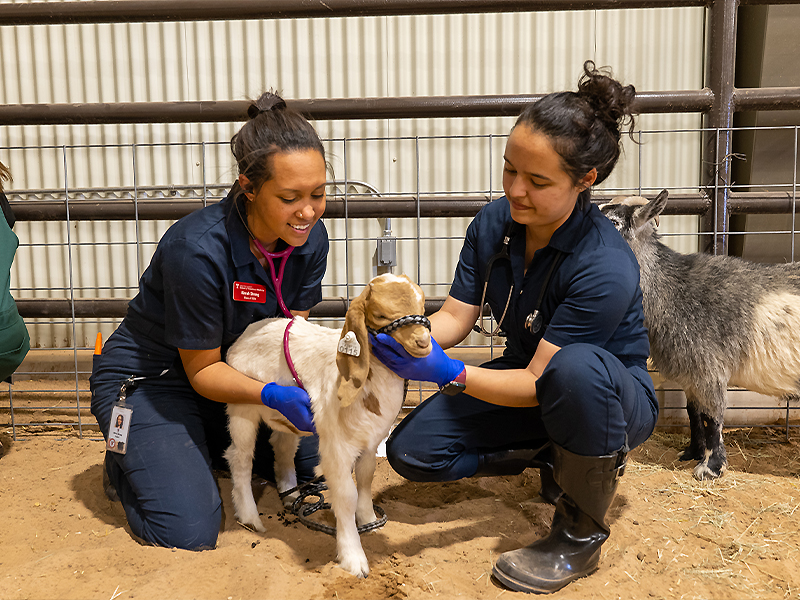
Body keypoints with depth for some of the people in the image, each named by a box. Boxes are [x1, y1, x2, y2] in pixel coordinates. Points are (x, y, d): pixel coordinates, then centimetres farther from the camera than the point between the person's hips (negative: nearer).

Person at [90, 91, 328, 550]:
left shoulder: (311, 239, -14)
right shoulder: (197, 249, -33)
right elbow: (202, 370, -23)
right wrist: (273, 395, -40)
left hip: (234, 368, 7)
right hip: (149, 379, -6)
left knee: (318, 463, 4)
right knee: (189, 532, -17)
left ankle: (211, 446, 23)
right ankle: (127, 462, 13)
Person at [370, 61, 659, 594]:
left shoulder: (605, 267, -32)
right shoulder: (494, 223, -11)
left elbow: (539, 382, -29)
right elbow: (455, 317, -8)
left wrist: (448, 373, -40)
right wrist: (401, 336, -28)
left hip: (615, 396, -5)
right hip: (528, 376, 6)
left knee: (577, 368, -43)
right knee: (410, 449, -9)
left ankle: (582, 535, -16)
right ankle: (554, 456, 10)